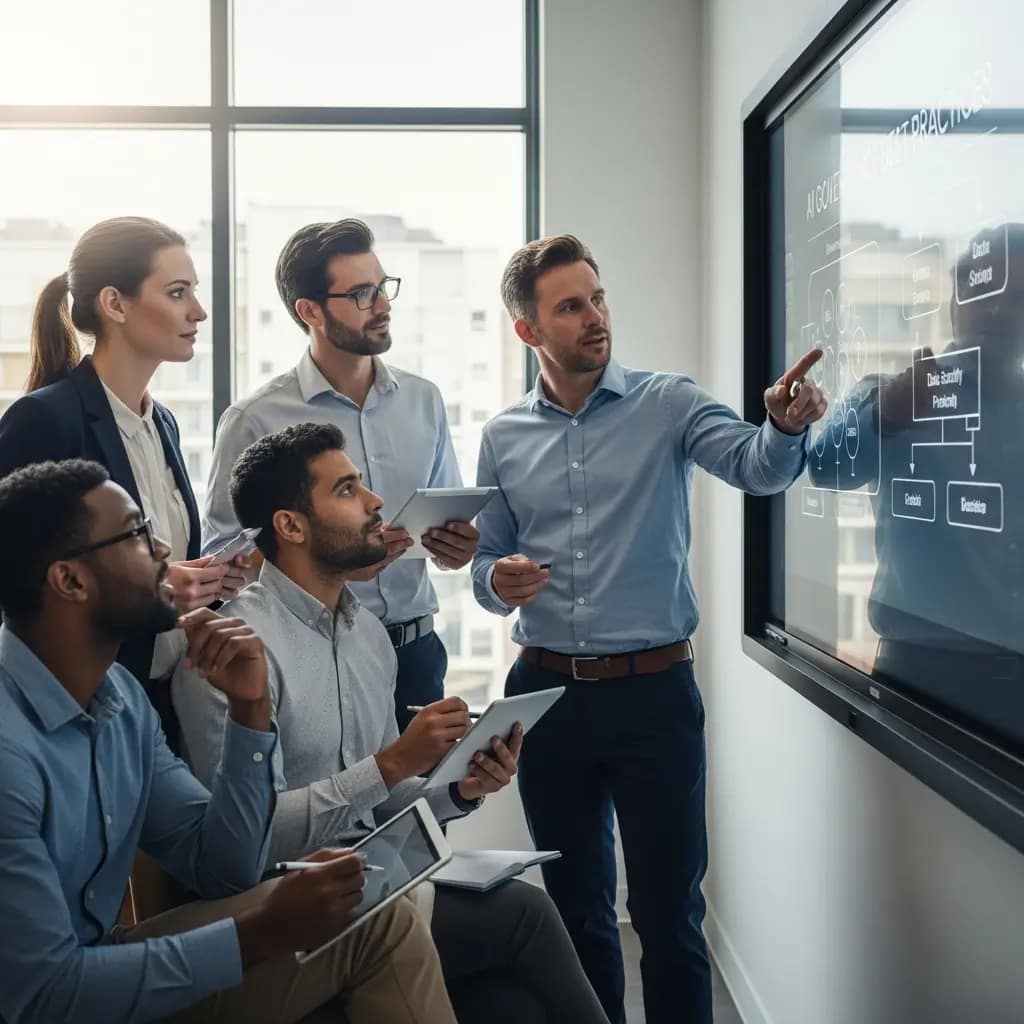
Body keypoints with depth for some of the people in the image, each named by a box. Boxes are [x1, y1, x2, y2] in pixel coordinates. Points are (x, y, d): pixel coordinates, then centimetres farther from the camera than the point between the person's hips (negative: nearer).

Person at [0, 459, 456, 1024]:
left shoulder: (118, 692, 1)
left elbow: (220, 871, 4)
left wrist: (249, 710, -9)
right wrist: (262, 934, -22)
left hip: (93, 967, 8)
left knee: (380, 921, -1)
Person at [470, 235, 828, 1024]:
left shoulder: (667, 405, -3)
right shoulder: (503, 437, 5)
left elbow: (758, 467, -20)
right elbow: (487, 565, 10)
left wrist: (785, 425, -42)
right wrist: (497, 581, -13)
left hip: (654, 691, -3)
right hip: (546, 692, 3)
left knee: (669, 910, 5)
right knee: (574, 907, 17)